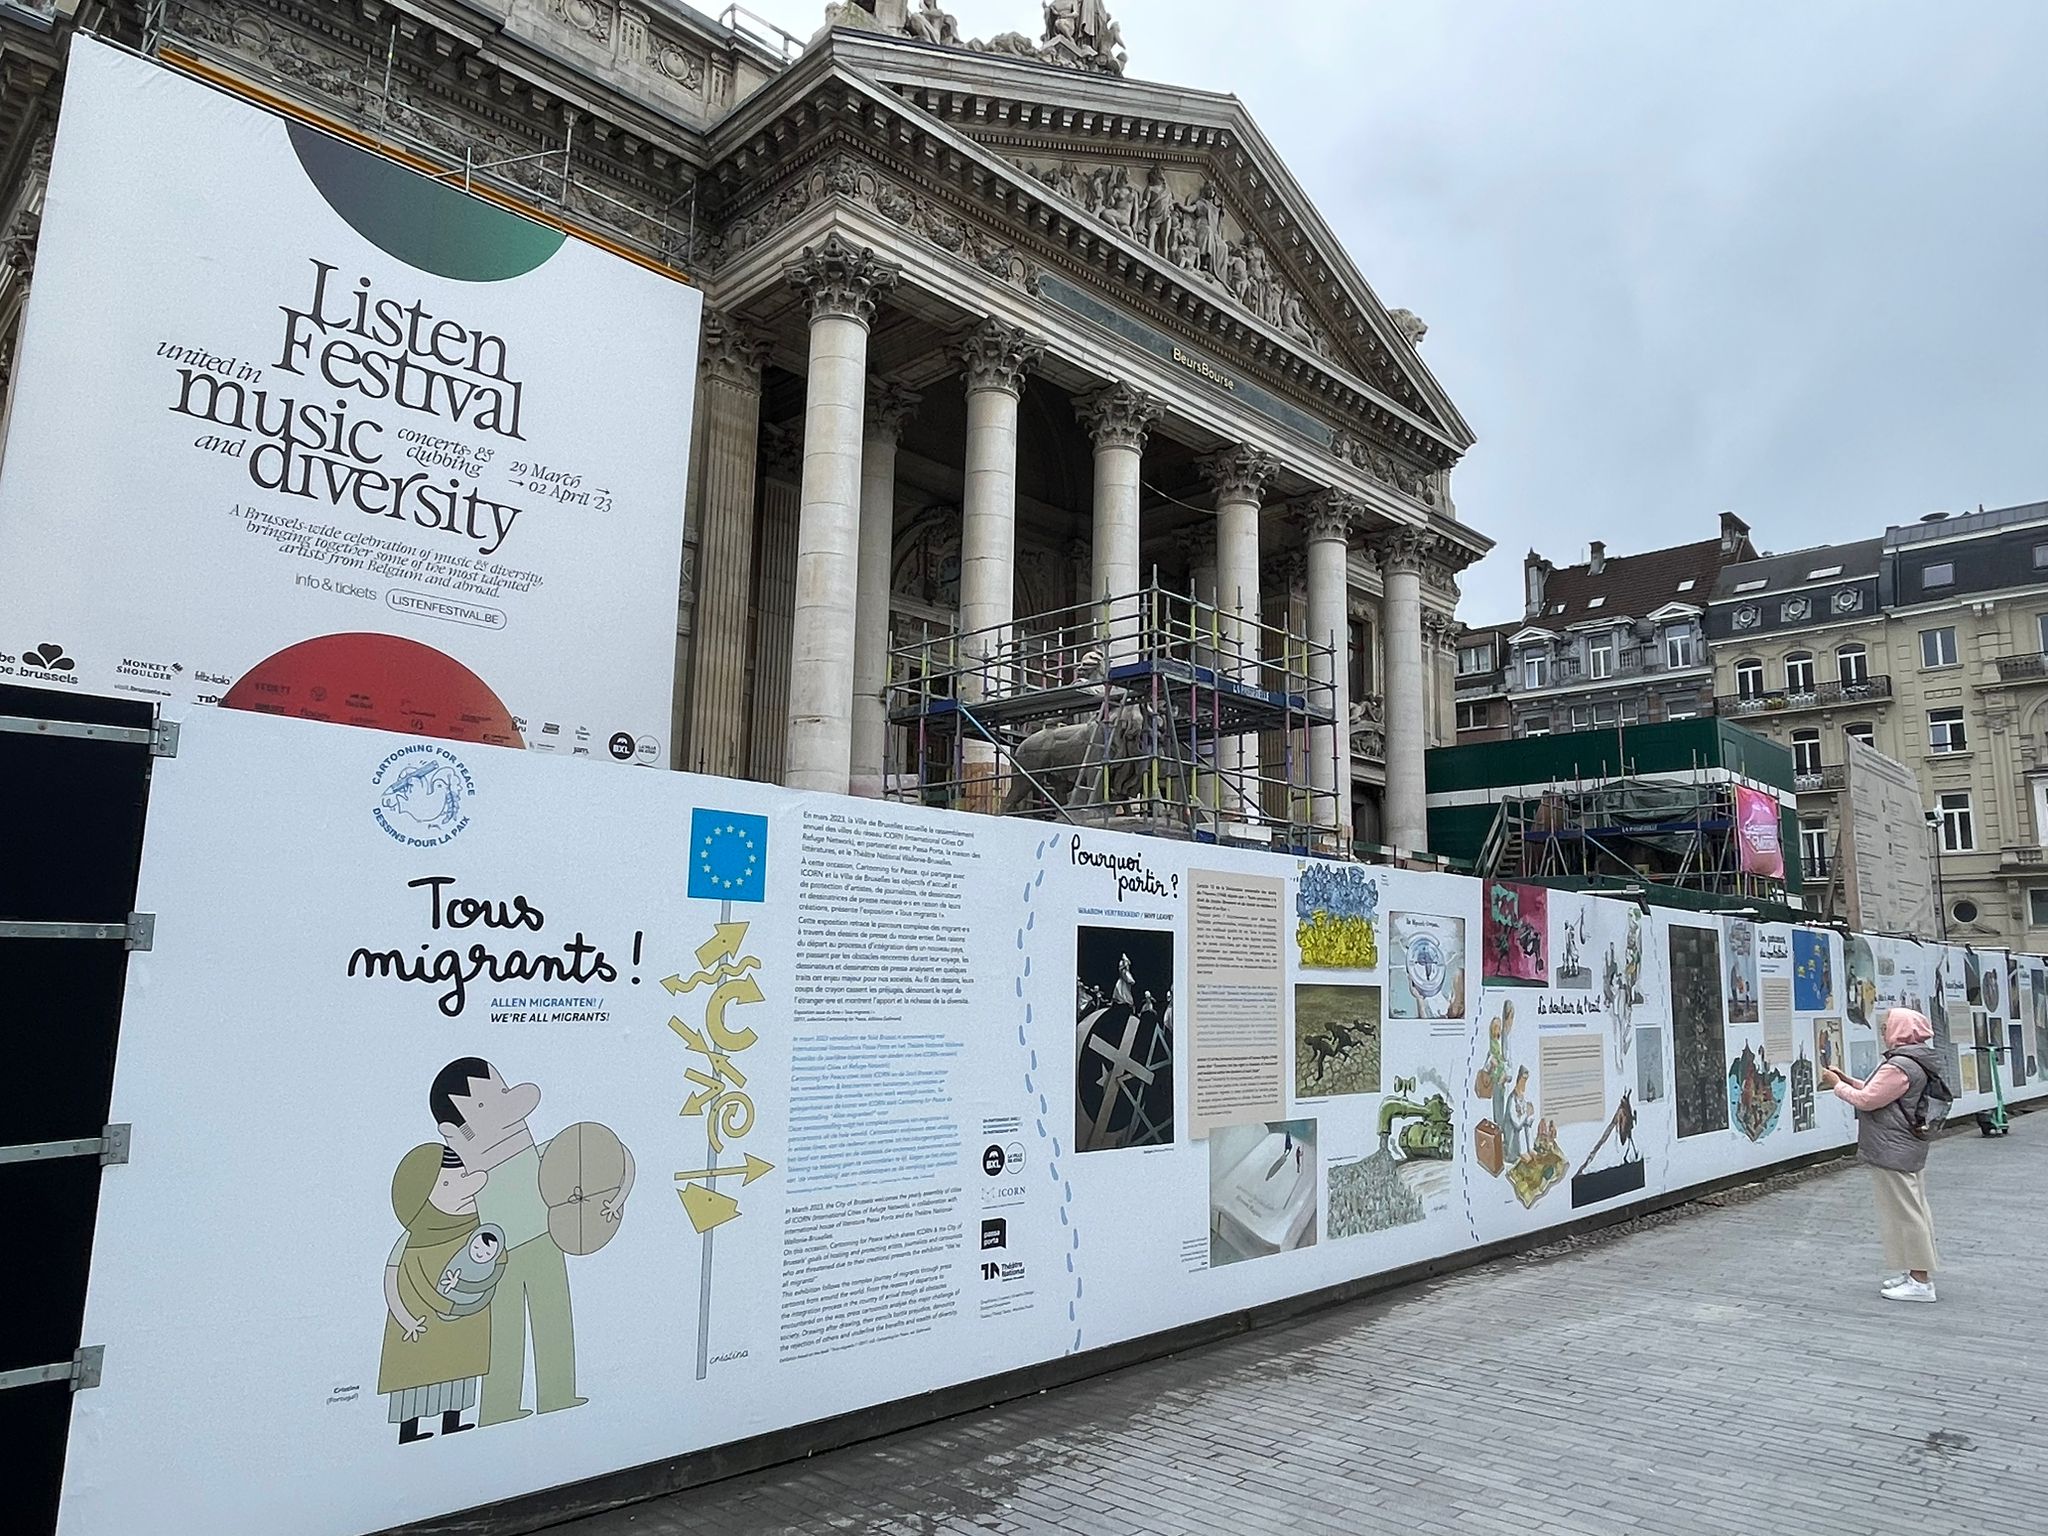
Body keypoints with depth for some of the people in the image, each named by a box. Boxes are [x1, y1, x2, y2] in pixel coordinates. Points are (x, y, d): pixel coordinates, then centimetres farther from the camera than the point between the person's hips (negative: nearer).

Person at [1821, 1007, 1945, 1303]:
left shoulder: (1900, 1067, -21)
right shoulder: (1915, 1062, 13)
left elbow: (1867, 1100, -19)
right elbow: (1879, 1093, 18)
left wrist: (1838, 1085, -5)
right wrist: (1847, 1080, 12)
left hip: (1893, 1153, -11)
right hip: (1910, 1151, 11)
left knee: (1904, 1211, -4)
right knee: (1913, 1209, 16)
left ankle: (1920, 1281, 1)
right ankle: (1916, 1273, 25)